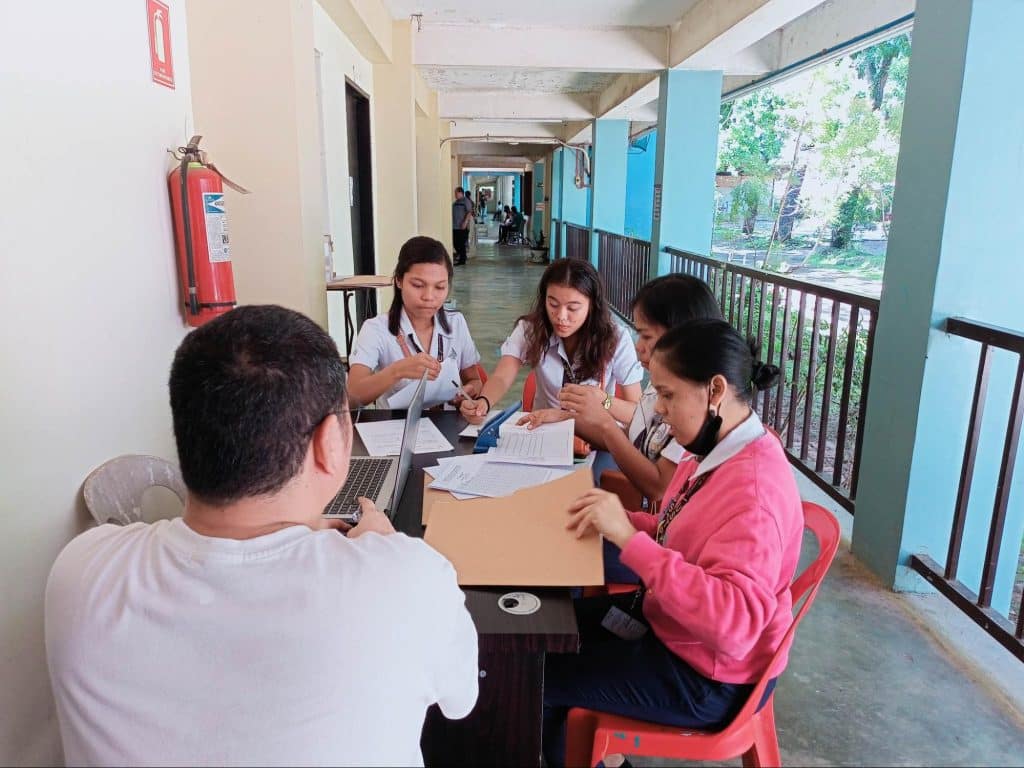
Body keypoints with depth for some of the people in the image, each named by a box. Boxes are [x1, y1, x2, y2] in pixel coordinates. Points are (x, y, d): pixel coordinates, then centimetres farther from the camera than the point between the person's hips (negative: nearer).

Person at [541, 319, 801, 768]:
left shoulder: (754, 486, -31)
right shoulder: (716, 450, -3)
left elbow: (734, 623, -39)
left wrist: (629, 538, -39)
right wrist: (618, 520, -7)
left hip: (706, 679, -9)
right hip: (667, 623, 9)